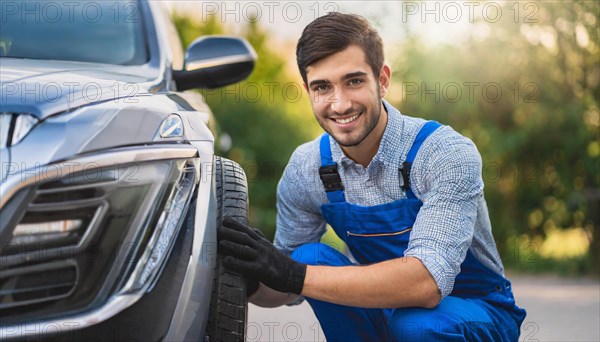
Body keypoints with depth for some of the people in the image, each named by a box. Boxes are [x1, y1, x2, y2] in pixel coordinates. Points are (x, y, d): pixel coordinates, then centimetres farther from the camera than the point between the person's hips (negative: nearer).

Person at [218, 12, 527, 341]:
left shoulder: (447, 154, -24)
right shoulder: (305, 169, -8)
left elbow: (427, 282, -35)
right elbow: (287, 289, 1)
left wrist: (295, 275, -40)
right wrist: (249, 279, -24)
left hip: (477, 316, -4)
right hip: (384, 308, 4)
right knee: (312, 257, -21)